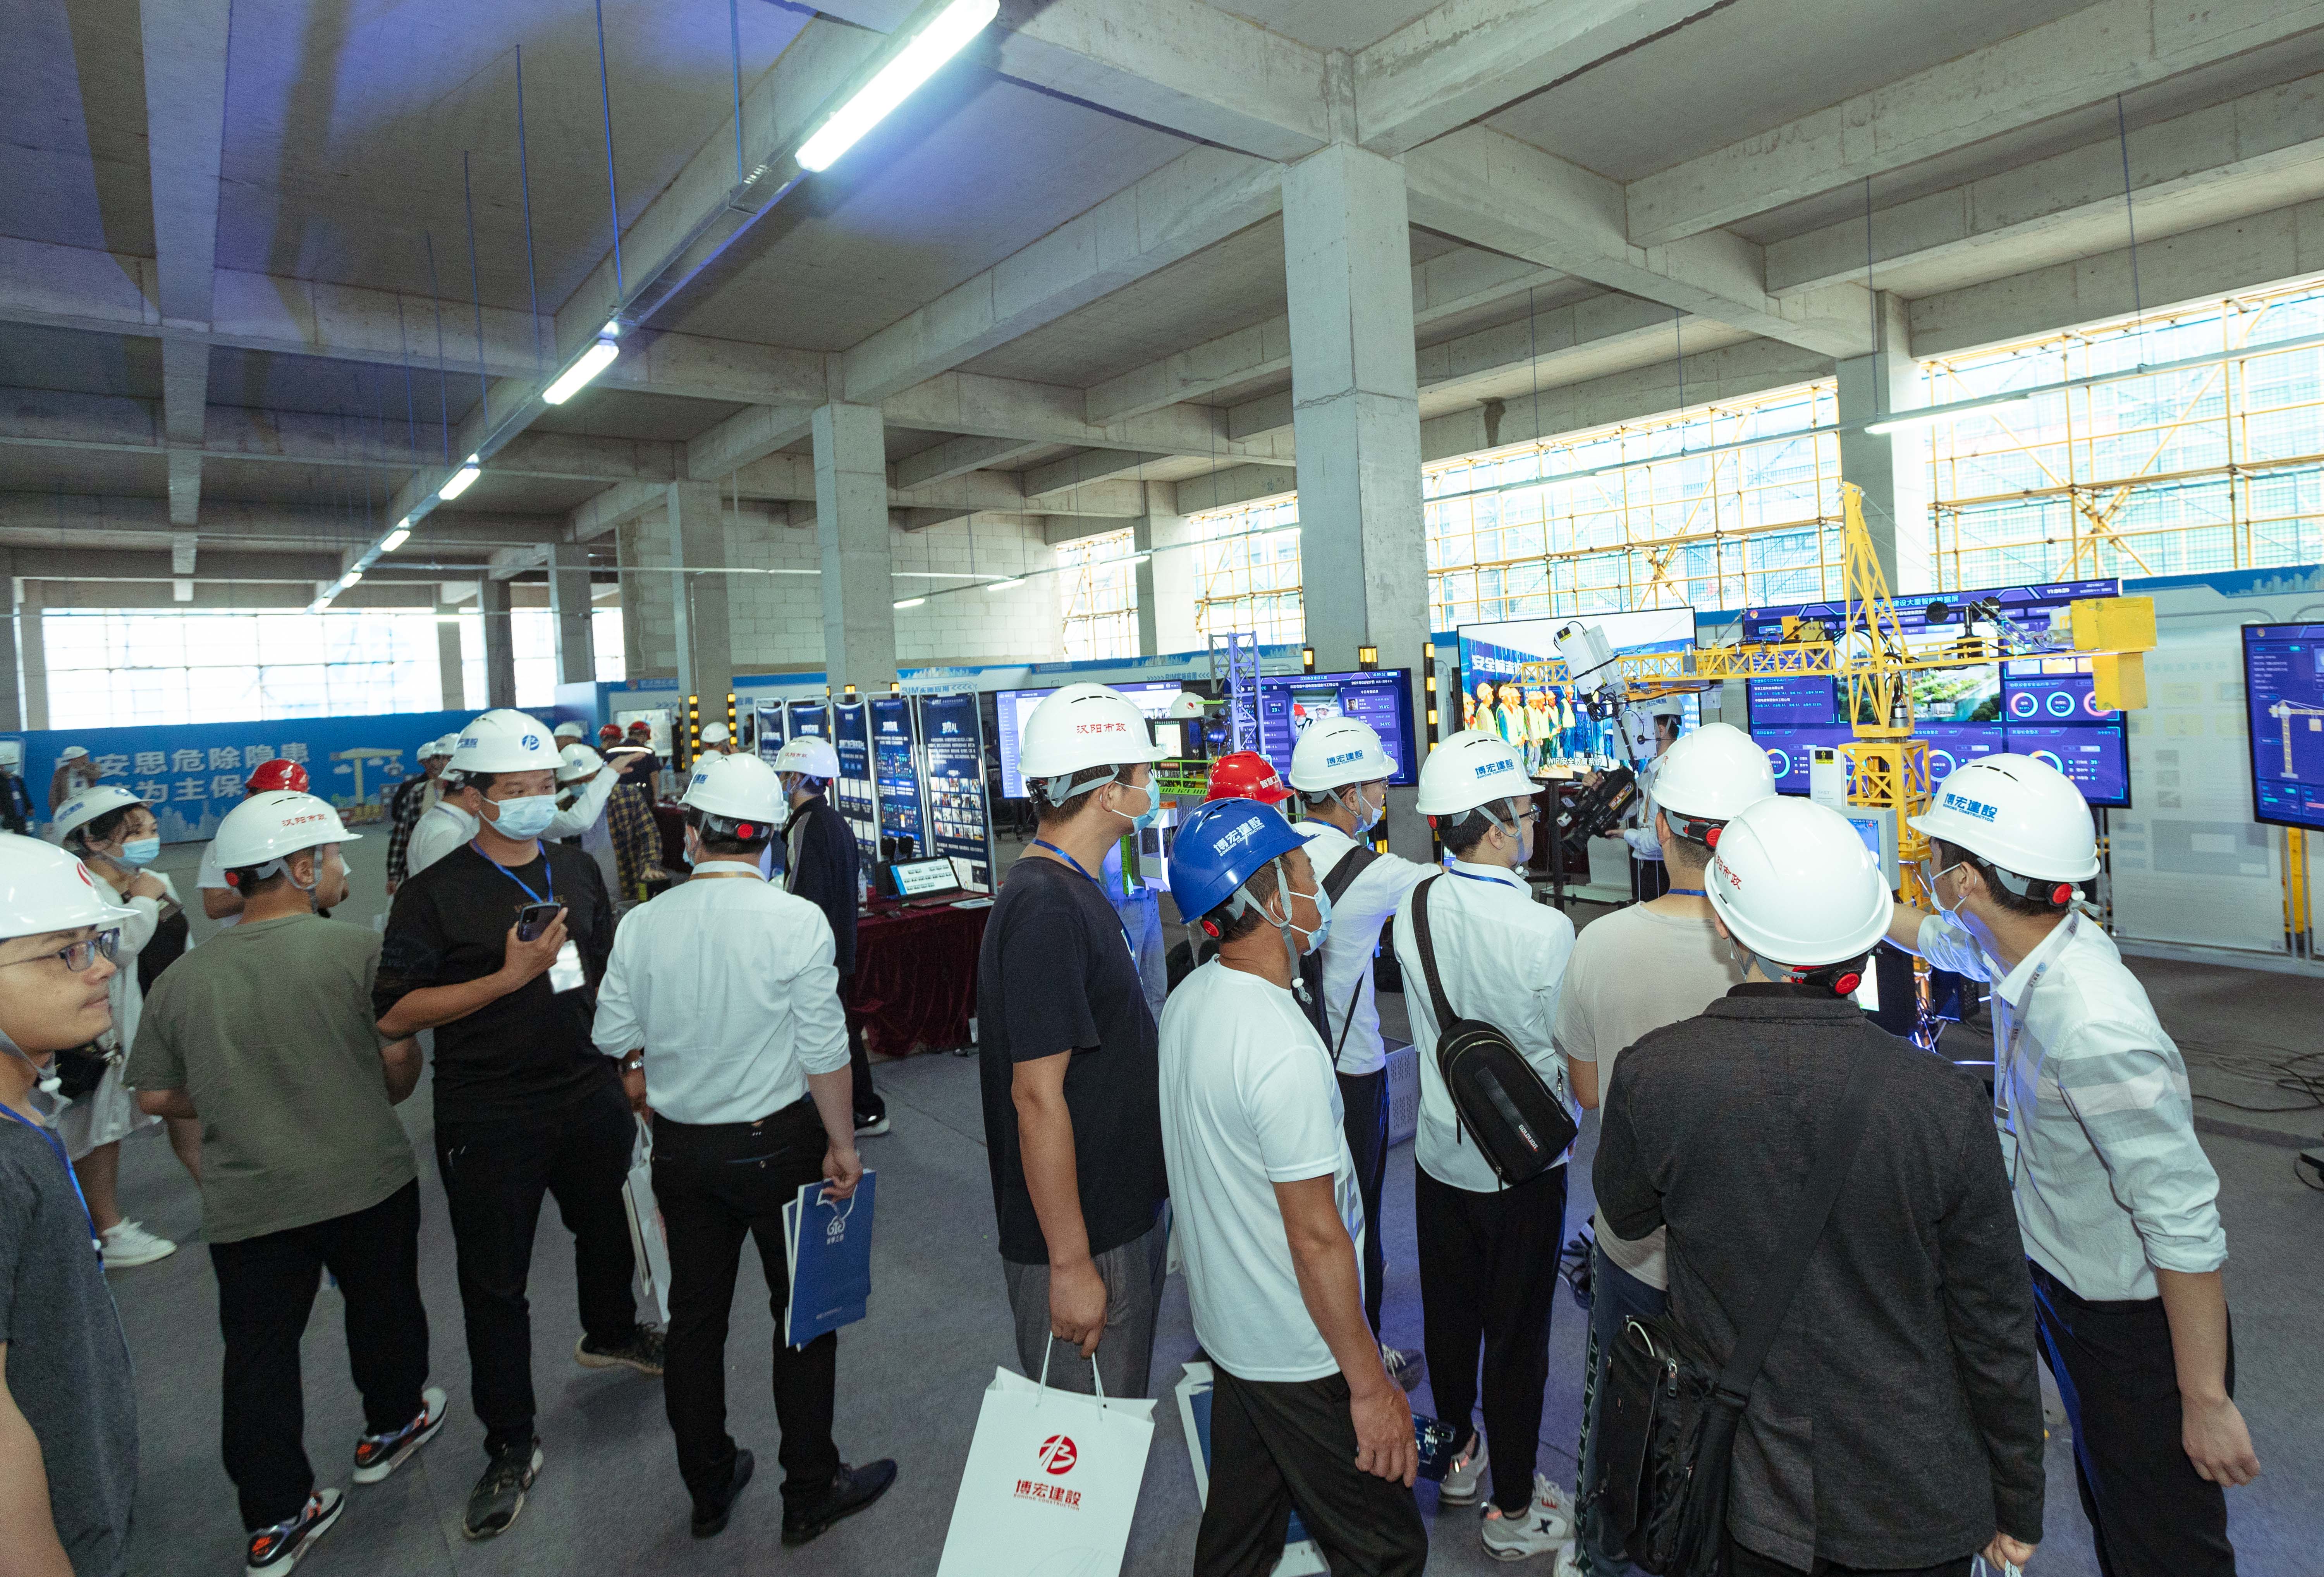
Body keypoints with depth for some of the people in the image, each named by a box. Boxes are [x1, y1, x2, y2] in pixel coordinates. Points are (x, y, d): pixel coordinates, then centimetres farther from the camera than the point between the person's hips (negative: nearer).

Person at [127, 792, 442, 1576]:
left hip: (245, 1203, 3)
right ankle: (390, 1428, 42)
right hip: (366, 1182, -2)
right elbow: (400, 1056, -14)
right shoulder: (357, 948, -15)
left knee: (258, 1352, 13)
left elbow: (157, 1094, 4)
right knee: (382, 1310, 21)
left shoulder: (183, 979, -2)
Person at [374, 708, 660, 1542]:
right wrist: (509, 977, -23)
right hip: (490, 1121, -5)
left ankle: (609, 1333, 53)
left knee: (608, 1225, 24)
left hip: (591, 1097, 5)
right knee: (494, 1283, 6)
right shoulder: (435, 893, -12)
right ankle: (510, 1447, 23)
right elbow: (395, 1013, -16)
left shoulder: (577, 870, 3)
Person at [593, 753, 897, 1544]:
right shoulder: (798, 921, -18)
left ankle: (708, 1489, 35)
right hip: (778, 1143, -3)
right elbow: (825, 1053, -16)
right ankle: (810, 1494, 25)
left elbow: (616, 1039, 1)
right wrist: (841, 1146, -5)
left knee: (695, 1315, 18)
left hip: (680, 1146, 4)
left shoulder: (643, 925, -8)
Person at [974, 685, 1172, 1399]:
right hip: (1083, 1240, -10)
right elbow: (1037, 1096, -26)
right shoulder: (1048, 910, -24)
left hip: (1126, 1212, 10)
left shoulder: (1074, 892, 9)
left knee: (1120, 1417, 24)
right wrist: (1070, 1265, -23)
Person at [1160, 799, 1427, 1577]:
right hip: (1299, 1353, -9)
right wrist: (1372, 1386, -16)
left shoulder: (1189, 999, -2)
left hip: (1224, 1321, 9)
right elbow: (1316, 1236, -26)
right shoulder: (1283, 1051, -31)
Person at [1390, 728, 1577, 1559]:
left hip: (1440, 1153, 5)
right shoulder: (1545, 930, -25)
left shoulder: (1413, 909, -9)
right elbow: (1575, 1061, -14)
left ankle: (1457, 1456, 43)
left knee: (1450, 1313, 21)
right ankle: (1514, 1510, 28)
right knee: (1518, 1335, 11)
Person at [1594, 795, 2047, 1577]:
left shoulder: (1650, 1074, -21)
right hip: (1916, 1507, 0)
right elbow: (1995, 1332, -10)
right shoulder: (1943, 1100, -22)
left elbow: (1628, 1214, 0)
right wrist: (2018, 1508, 6)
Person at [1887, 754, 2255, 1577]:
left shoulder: (2093, 1032, -36)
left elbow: (2183, 1221, -30)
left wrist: (2206, 1401, -21)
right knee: (2108, 1508, 28)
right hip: (2066, 1295, 8)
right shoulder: (2034, 949, -9)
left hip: (2136, 1328, -8)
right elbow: (1938, 933, 15)